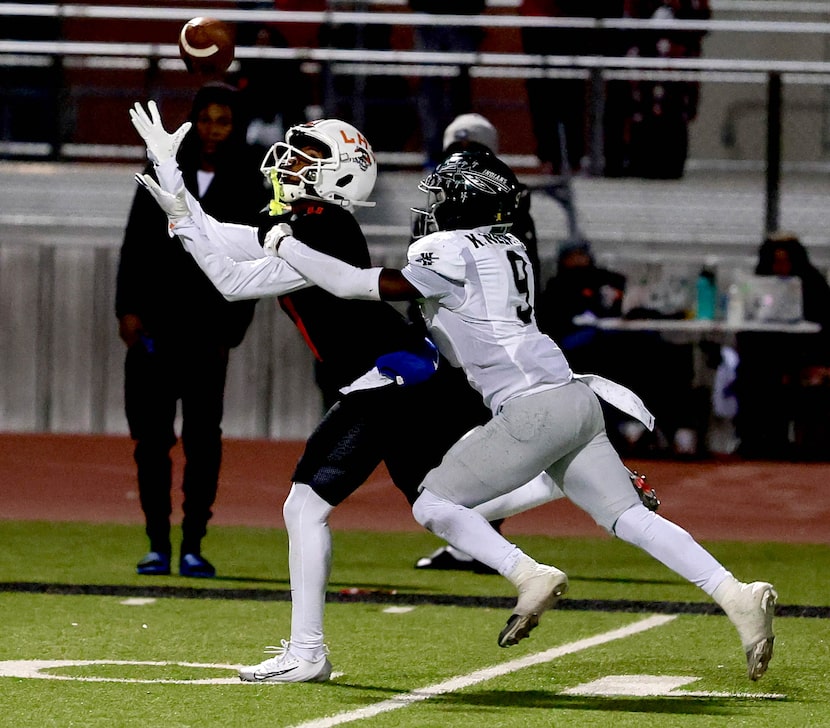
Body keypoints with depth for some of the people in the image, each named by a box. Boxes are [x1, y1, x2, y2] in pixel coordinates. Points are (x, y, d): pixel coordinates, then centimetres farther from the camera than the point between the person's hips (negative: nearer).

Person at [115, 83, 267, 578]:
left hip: (206, 331, -2)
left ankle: (193, 546, 2)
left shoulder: (247, 188, 3)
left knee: (203, 439, -3)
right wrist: (129, 308, -3)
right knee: (152, 436, 0)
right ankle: (158, 545, 6)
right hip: (153, 323, 2)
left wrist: (229, 330, -7)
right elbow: (135, 244, 7)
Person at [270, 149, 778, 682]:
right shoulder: (508, 253, 19)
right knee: (629, 516, 4)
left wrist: (286, 245, 2)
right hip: (575, 400, 8)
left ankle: (531, 576, -17)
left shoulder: (451, 256, -6)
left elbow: (364, 287, -8)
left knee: (434, 505, 1)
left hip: (533, 410, -8)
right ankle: (735, 595, -9)